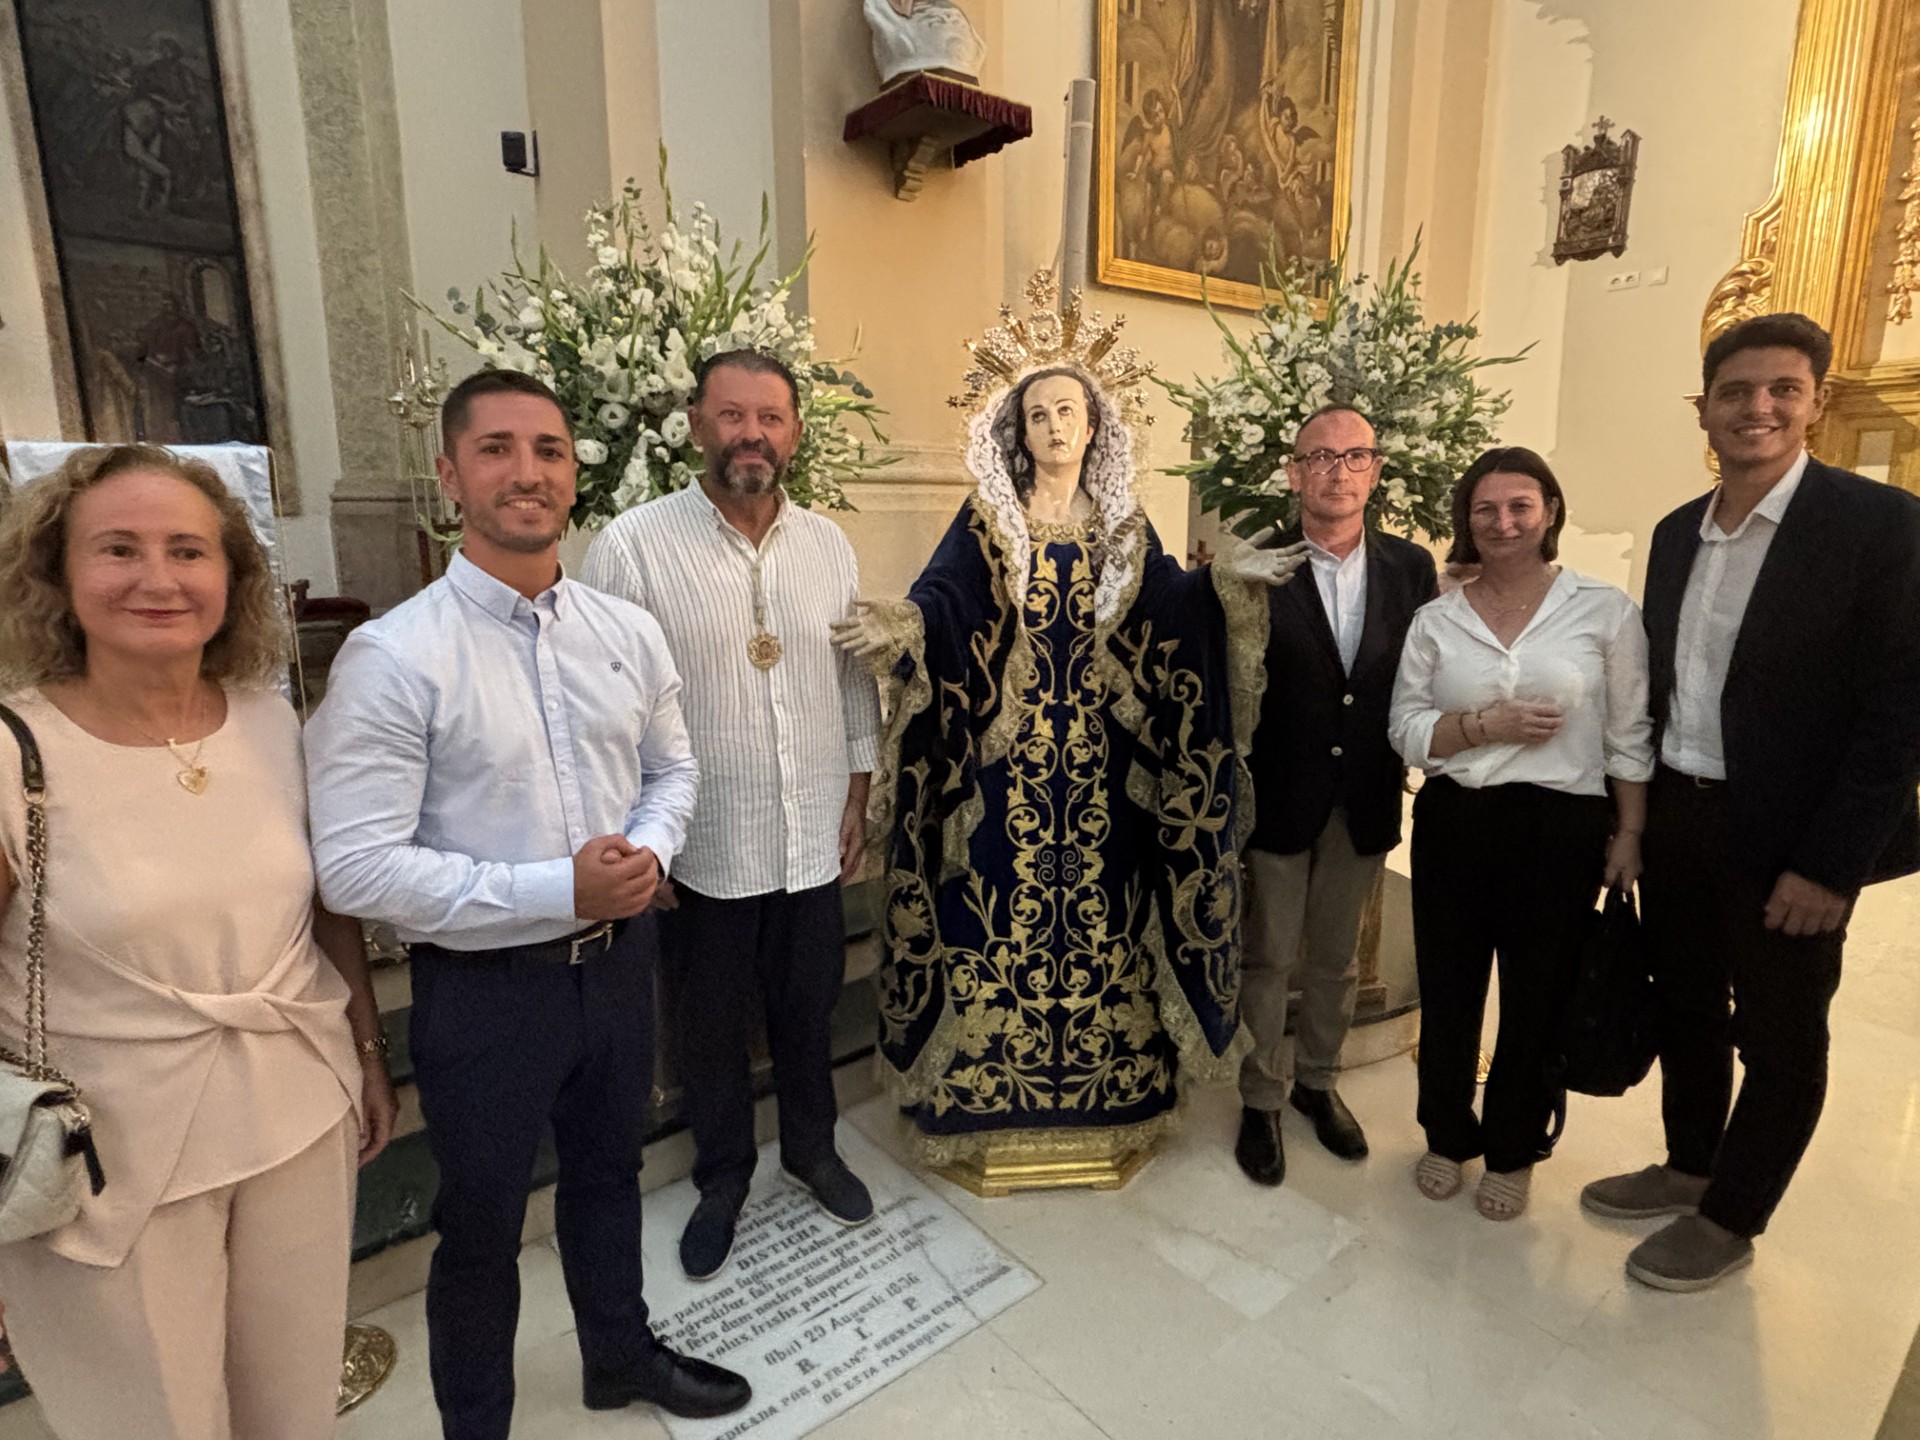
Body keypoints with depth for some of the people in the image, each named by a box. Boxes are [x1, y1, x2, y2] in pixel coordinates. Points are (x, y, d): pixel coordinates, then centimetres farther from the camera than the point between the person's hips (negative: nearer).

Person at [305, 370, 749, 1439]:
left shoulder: (630, 631, -3)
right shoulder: (393, 657, -18)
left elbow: (673, 767, 9)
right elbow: (357, 867, -20)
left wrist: (649, 850, -12)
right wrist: (558, 889, -24)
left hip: (619, 958, 5)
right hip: (485, 983, -4)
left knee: (609, 1176, 28)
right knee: (482, 1230, 18)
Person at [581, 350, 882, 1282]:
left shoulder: (829, 546, 2)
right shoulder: (634, 546, -12)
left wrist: (857, 798, 8)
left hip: (814, 843, 3)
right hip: (702, 850, -3)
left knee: (808, 1011, 21)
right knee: (712, 1027, 17)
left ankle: (812, 1150, 47)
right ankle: (722, 1180, 43)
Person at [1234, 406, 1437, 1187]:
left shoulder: (1411, 566, 1)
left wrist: (1414, 753, -5)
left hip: (1366, 799, 4)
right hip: (1280, 796, -3)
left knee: (1336, 958, 20)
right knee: (1269, 959, 10)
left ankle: (1316, 1078, 42)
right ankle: (1261, 1099, 30)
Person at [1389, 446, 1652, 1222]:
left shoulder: (1605, 610, -3)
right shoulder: (1436, 619, 3)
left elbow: (1630, 737, 0)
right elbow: (1405, 730, 1)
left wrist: (1630, 836, -3)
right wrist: (1484, 725, -14)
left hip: (1561, 828, -2)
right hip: (1453, 823, 2)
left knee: (1537, 998, 11)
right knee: (1446, 989, 13)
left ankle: (1513, 1151, 35)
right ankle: (1447, 1136, 36)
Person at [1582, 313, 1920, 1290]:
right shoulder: (1676, 532, 6)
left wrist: (1831, 865, -17)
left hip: (1786, 839, -5)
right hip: (1675, 818, 6)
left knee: (1779, 1040, 12)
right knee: (1685, 1009, 19)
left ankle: (1729, 1220, 30)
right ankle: (1688, 1169, 40)